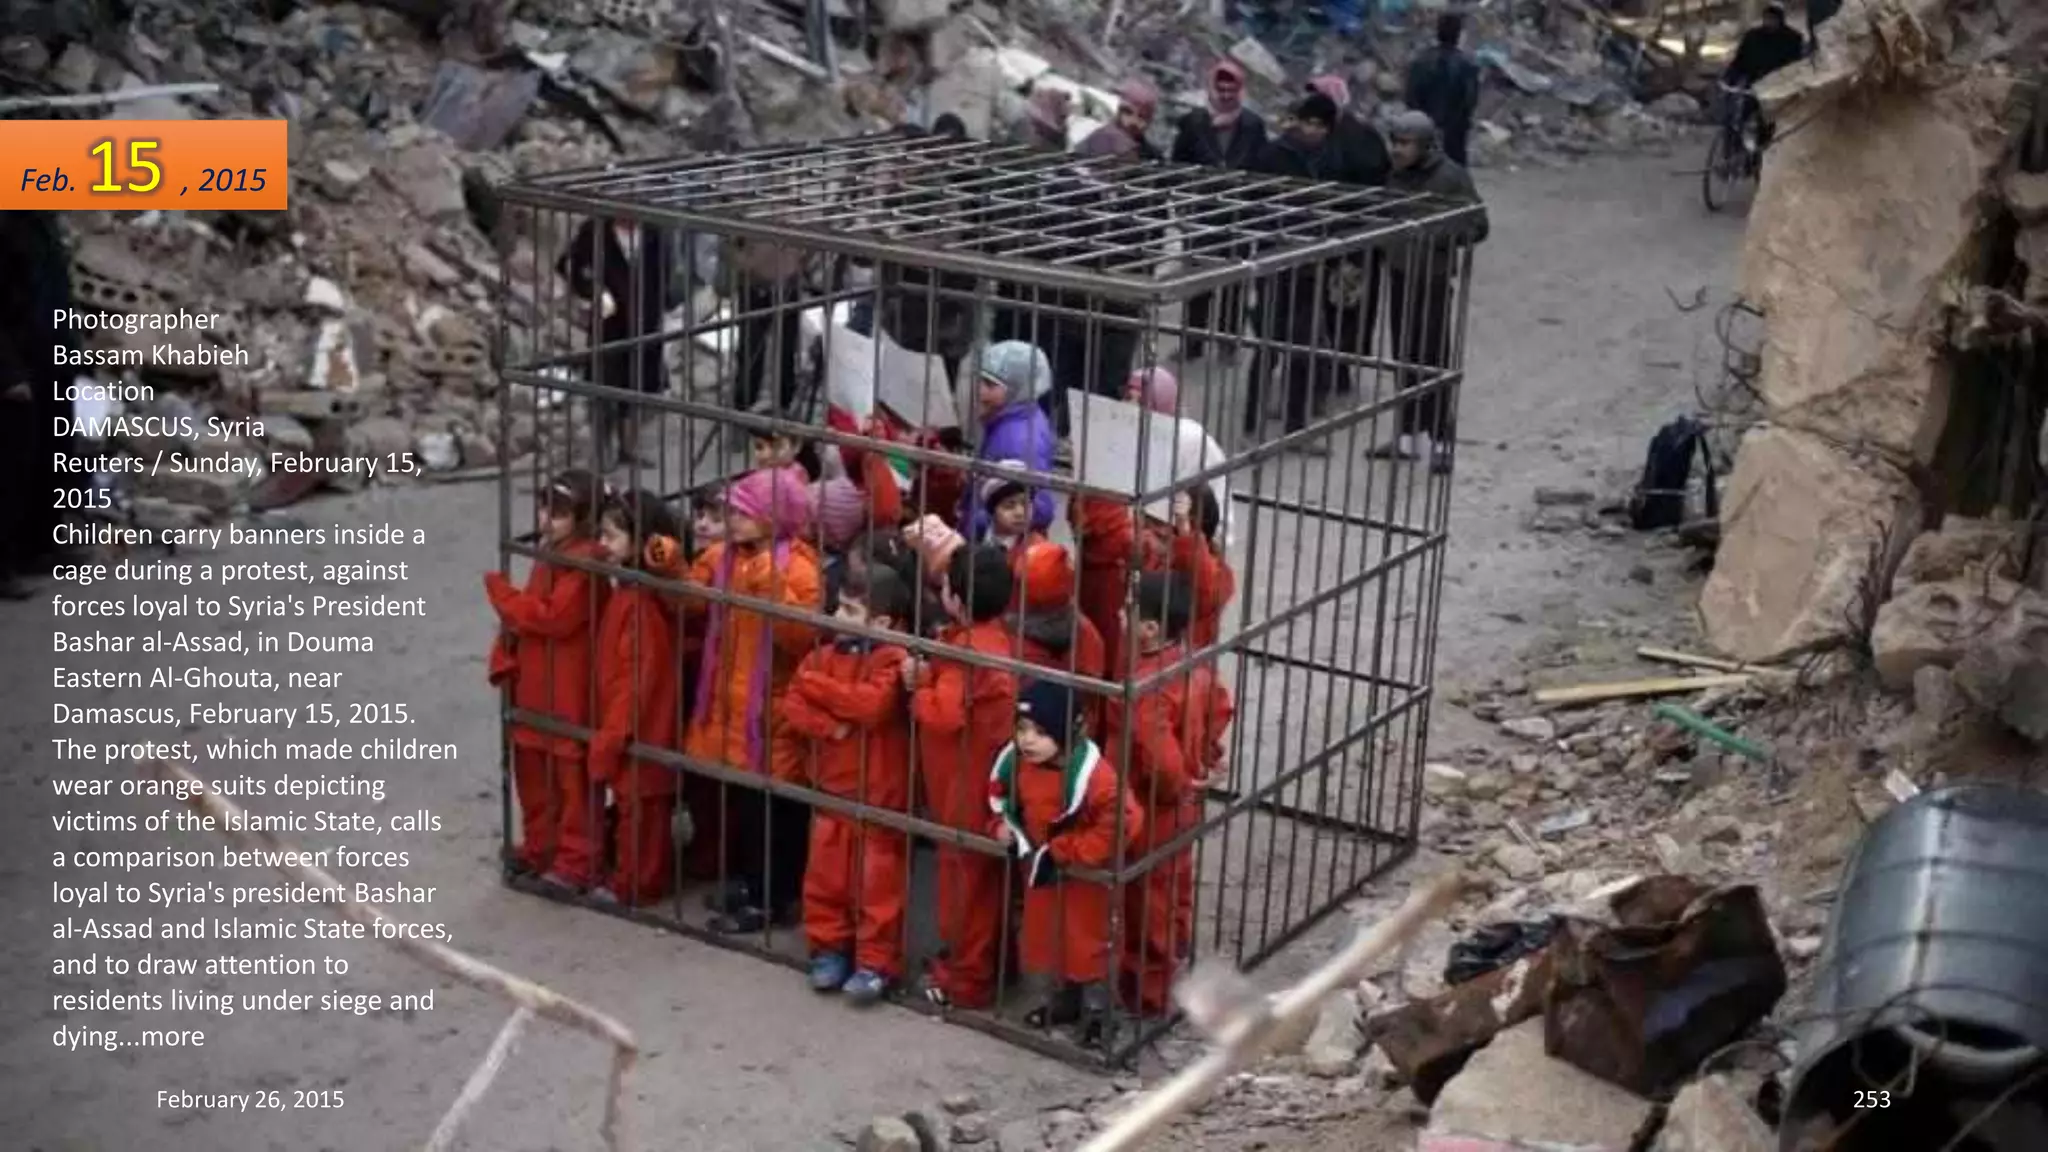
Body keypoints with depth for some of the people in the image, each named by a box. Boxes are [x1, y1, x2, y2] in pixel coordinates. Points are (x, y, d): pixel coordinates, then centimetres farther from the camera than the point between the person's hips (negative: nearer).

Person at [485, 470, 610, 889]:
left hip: (568, 690, -10)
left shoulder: (586, 559, -18)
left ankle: (577, 861, 10)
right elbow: (525, 615, 16)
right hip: (534, 682, 10)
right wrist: (505, 659, 4)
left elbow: (555, 618, -25)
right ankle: (539, 847, 33)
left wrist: (502, 593, -16)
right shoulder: (550, 552, 12)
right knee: (532, 768, 18)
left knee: (571, 775, 1)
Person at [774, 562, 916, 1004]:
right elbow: (790, 706, -3)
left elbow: (872, 704, -28)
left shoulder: (892, 659, -12)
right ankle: (829, 949, 26)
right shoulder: (826, 655, 5)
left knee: (878, 882, 2)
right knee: (824, 875, 12)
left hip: (879, 795, -6)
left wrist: (817, 685, -19)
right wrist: (830, 725, -19)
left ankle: (876, 963, 10)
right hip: (830, 789, 6)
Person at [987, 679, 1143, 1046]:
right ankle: (1064, 998, 40)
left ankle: (1096, 1011, 24)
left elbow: (1121, 823, -31)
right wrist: (1005, 824, -9)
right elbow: (1000, 791, 11)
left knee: (1087, 940, 6)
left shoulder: (1093, 775, -32)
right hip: (1039, 865, 6)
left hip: (1084, 873, -6)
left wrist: (1063, 853, -26)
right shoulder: (1016, 761, -11)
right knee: (1045, 935, 19)